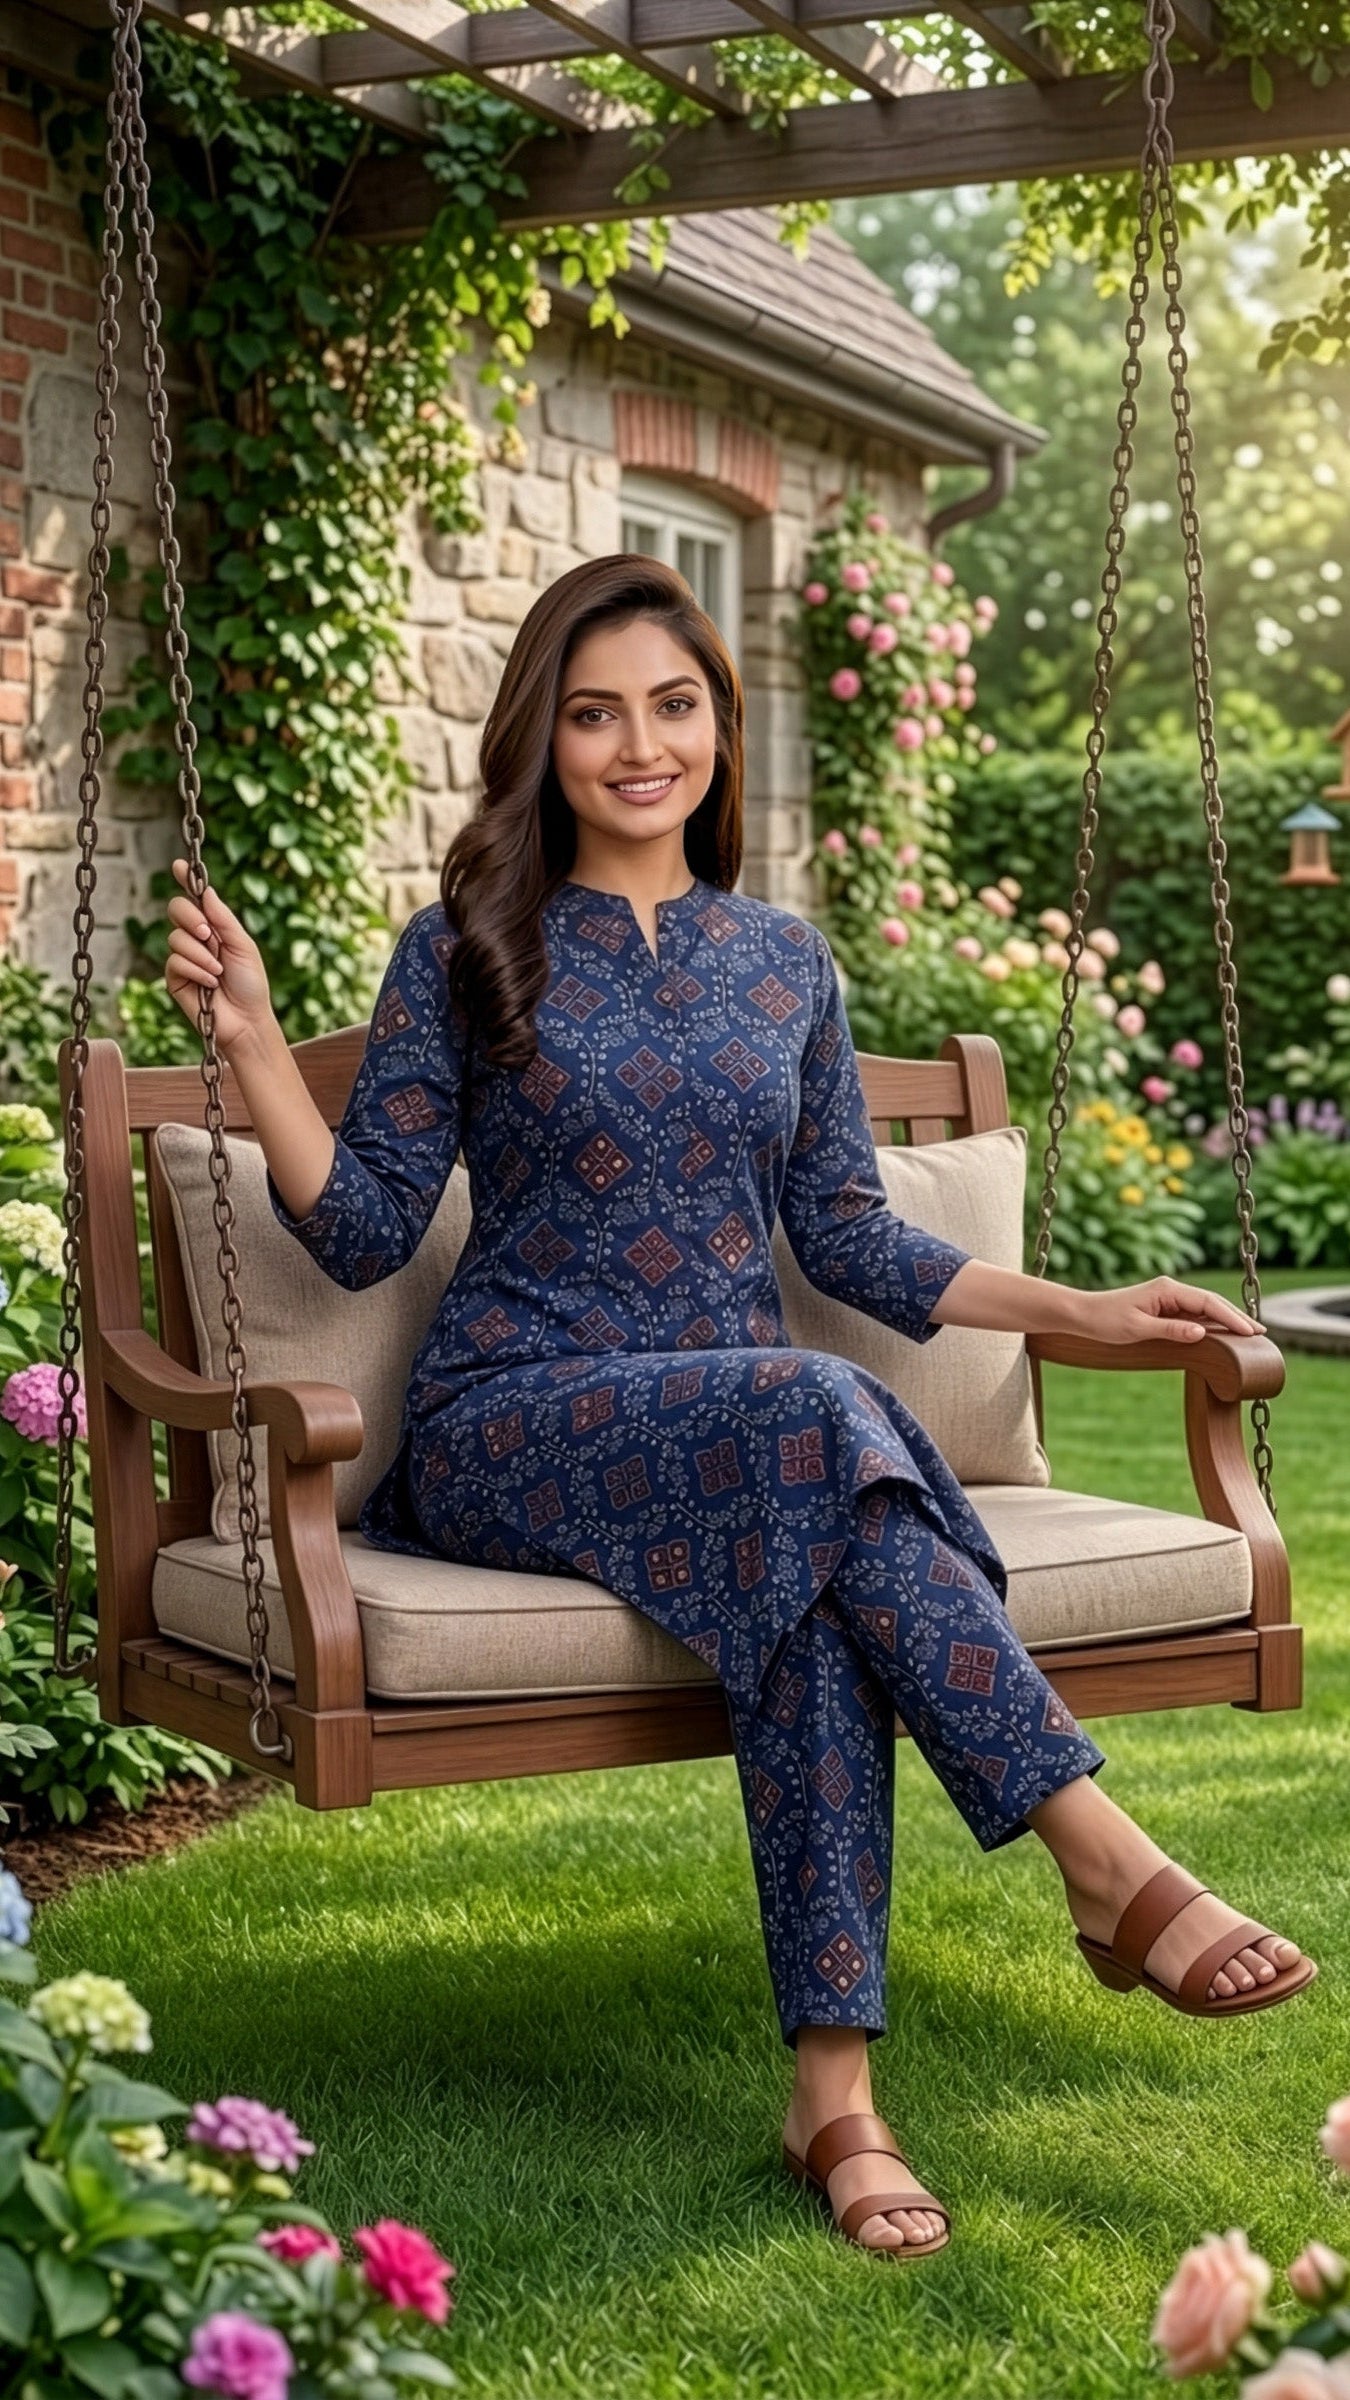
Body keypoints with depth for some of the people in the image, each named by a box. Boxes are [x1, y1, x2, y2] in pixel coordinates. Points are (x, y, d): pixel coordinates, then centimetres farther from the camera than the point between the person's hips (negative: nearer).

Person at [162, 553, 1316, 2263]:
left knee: (818, 1573, -35)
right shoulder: (466, 953, 4)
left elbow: (844, 1237, 18)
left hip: (743, 1428, 3)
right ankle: (1109, 1866, -31)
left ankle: (836, 2088, -33)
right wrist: (252, 1034, -10)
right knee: (815, 1415, -35)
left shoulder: (786, 962, 14)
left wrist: (1079, 1310, 12)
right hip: (512, 1426, -3)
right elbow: (367, 1229, 1)